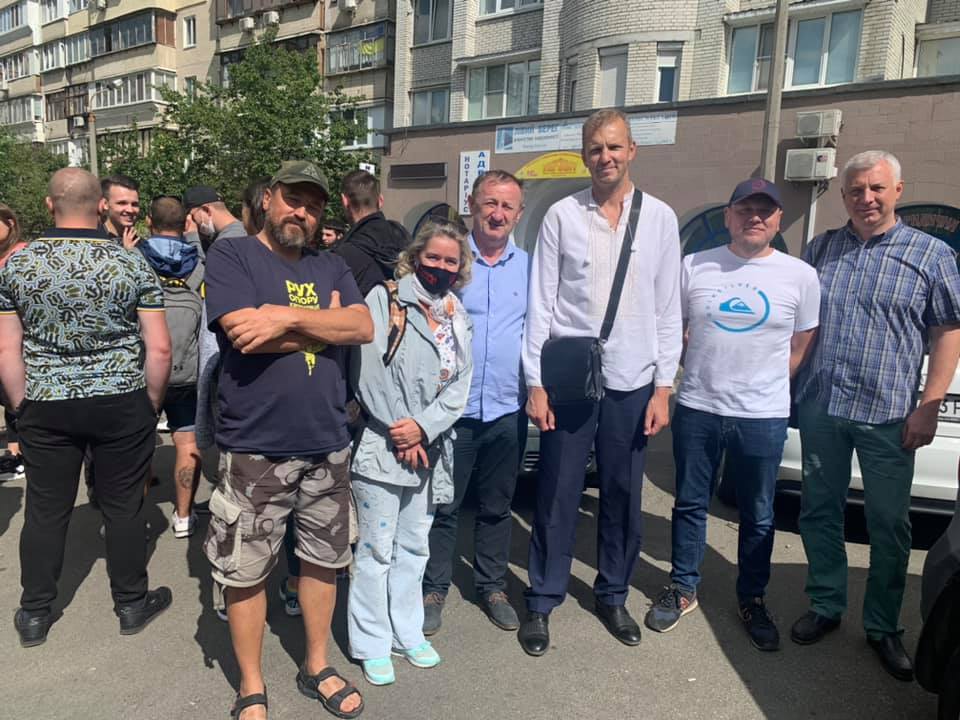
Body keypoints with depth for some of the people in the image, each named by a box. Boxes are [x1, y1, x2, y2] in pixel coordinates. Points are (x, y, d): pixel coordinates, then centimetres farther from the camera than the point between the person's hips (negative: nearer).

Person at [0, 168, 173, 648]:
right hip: (122, 404, -1)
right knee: (124, 507, 10)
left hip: (45, 406, 2)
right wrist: (152, 405, 4)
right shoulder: (133, 265, -7)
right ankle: (132, 605, 25)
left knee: (45, 510, 14)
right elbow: (159, 347, -9)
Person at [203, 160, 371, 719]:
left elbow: (364, 328, -6)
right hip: (255, 449, -4)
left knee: (324, 561, 17)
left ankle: (317, 667, 38)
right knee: (246, 573, 9)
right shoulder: (231, 255, -3)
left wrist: (289, 317, -16)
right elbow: (248, 333, -18)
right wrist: (327, 322, -9)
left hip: (328, 444, 5)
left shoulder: (332, 267, 10)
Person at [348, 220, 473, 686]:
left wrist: (422, 427, -12)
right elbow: (368, 369, -13)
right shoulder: (384, 299, -6)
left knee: (414, 547, 16)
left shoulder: (459, 320, 11)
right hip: (381, 446, -5)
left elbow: (460, 385, 3)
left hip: (430, 450, 5)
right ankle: (372, 643, 19)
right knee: (377, 549, 3)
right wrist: (397, 431, -12)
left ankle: (407, 633, 31)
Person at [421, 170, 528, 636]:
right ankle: (433, 589, 26)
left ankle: (492, 586, 33)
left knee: (497, 507, 16)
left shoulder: (529, 267, 7)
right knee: (442, 506, 8)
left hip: (507, 410, 3)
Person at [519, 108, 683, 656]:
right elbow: (541, 304, -1)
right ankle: (543, 602, 24)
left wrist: (664, 386, 0)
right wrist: (536, 382, -4)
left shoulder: (660, 218, 4)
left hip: (632, 382, 2)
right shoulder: (563, 215, 0)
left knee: (624, 498, 13)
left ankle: (614, 596, 33)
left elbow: (669, 309, 4)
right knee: (557, 498, 6)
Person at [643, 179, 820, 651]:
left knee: (758, 517, 12)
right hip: (697, 410, 1)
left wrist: (766, 385, 4)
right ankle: (683, 589, 30)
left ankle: (752, 600, 31)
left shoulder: (800, 276, -1)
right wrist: (699, 372, 3)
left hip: (764, 417, 0)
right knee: (690, 504, 13)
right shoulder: (694, 267, 0)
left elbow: (801, 346, 8)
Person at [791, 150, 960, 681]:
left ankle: (883, 627, 23)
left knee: (889, 525, 6)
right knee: (819, 512, 11)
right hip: (819, 408, 3)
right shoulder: (821, 248, 9)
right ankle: (825, 606, 28)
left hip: (888, 417, -2)